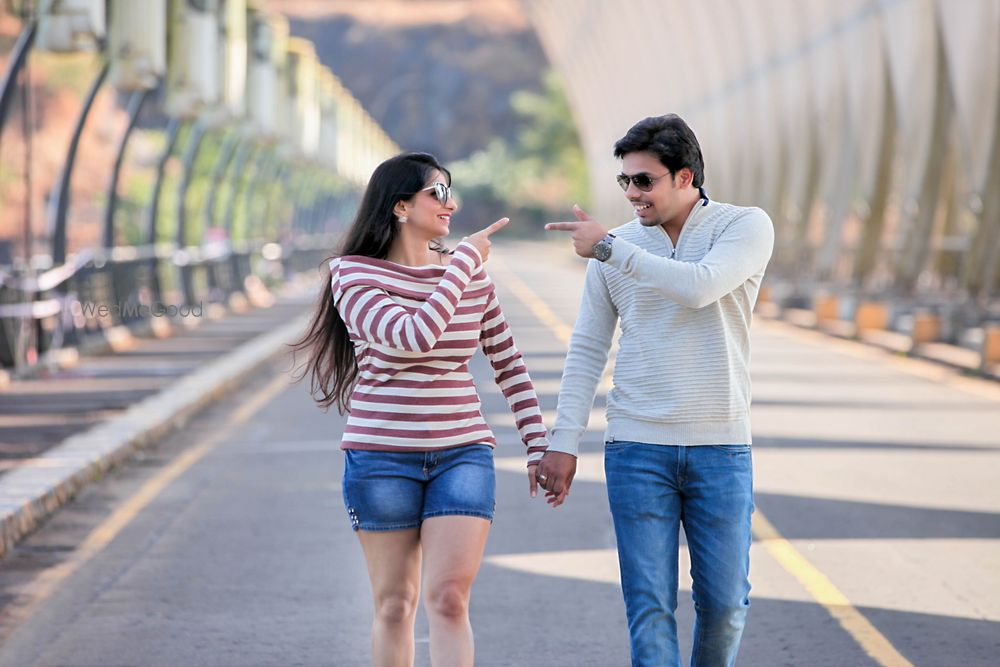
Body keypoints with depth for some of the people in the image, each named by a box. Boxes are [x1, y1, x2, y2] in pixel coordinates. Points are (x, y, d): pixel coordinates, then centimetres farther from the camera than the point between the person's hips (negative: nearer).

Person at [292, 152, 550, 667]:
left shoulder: (471, 273, 6)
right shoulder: (353, 276, -6)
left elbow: (509, 363, 12)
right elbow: (414, 336, -22)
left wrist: (538, 446, 8)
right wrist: (465, 261, -14)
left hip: (463, 455, 2)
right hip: (382, 457, -2)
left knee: (448, 600, -10)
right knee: (395, 605, 6)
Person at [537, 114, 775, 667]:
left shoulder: (747, 226, -3)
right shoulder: (619, 247, 6)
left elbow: (699, 286, -22)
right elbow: (586, 350, 7)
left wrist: (608, 247, -17)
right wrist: (563, 441, 0)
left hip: (720, 448, -1)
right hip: (637, 448, 1)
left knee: (724, 603, 4)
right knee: (649, 605, -3)